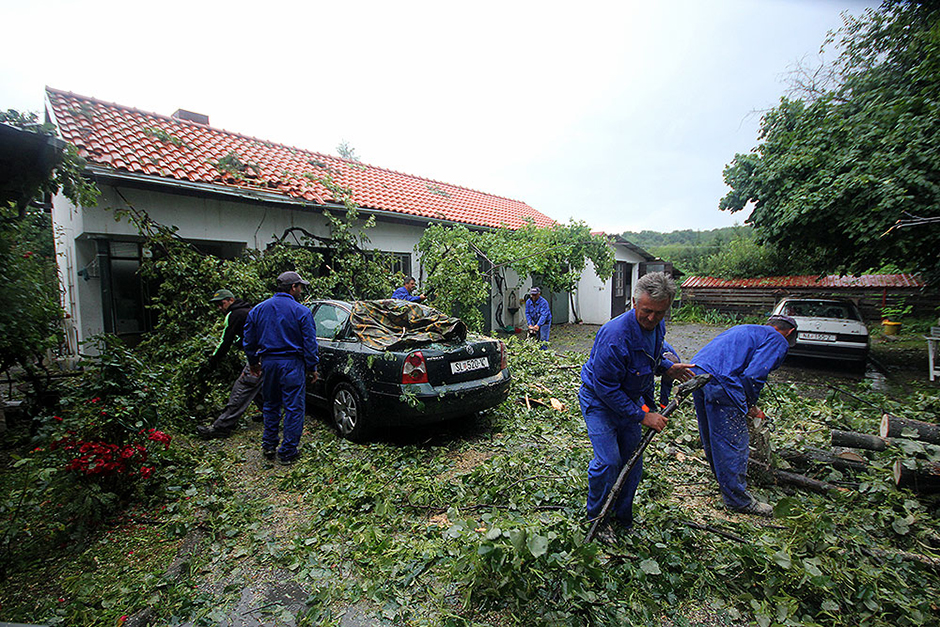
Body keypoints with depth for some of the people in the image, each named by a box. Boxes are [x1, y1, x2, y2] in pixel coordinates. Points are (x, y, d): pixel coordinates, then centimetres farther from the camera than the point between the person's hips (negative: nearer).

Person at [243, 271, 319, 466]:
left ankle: (269, 446, 29)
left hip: (268, 362, 6)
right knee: (294, 408, 4)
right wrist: (312, 368, -1)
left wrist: (254, 362, 24)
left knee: (271, 405, 21)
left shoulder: (258, 309, 6)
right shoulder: (301, 312, -10)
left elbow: (249, 340, 12)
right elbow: (310, 344, -9)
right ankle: (288, 453, 10)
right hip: (292, 364, -5)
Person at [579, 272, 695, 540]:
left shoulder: (658, 326, -6)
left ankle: (623, 520, 31)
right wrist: (642, 416, -22)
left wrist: (667, 368, -4)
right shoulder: (616, 334, -34)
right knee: (608, 461, -11)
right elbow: (605, 388, -28)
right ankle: (596, 519, 14)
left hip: (628, 399, 8)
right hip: (599, 401, -8)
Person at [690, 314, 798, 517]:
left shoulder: (745, 329, 30)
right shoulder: (778, 341, 7)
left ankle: (724, 481, 44)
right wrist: (750, 406, 8)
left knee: (712, 438, 23)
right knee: (733, 444, 6)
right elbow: (754, 375, -9)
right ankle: (738, 499, 20)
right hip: (720, 384, -9)